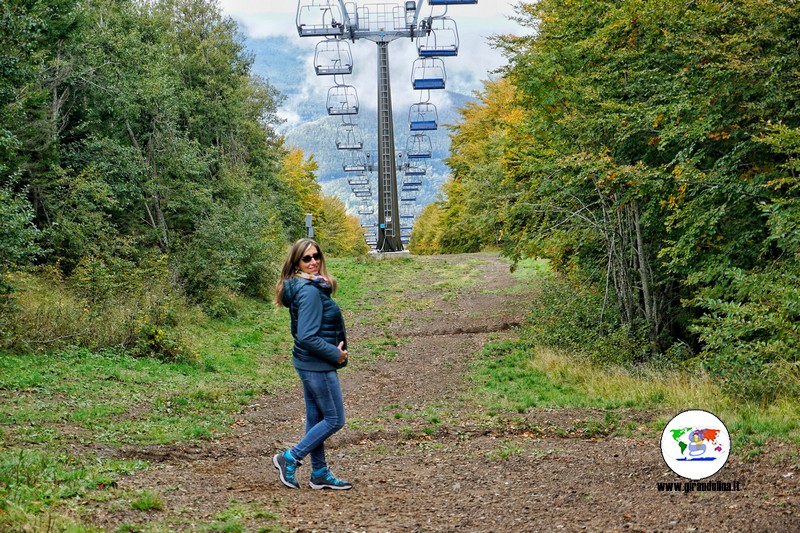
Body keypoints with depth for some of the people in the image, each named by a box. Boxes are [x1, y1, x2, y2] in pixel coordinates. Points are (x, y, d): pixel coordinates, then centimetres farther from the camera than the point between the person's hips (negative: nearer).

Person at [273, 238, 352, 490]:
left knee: (316, 418, 15)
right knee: (334, 420, 0)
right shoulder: (310, 292, -21)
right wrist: (335, 354, -14)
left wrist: (334, 350, 8)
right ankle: (289, 458, 4)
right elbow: (307, 337, -25)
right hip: (318, 365, -10)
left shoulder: (310, 287, 10)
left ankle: (320, 474, 24)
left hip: (310, 363, 10)